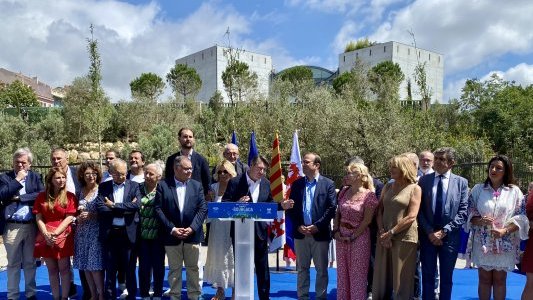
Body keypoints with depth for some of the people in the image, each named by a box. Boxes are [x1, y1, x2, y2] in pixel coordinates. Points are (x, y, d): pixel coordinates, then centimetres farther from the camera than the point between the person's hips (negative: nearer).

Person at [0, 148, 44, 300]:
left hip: (31, 226, 1)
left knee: (30, 262, 12)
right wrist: (18, 180, -14)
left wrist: (19, 198, -10)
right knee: (13, 263, 9)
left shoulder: (35, 177, 6)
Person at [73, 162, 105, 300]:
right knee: (85, 265, 8)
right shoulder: (80, 191, 10)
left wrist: (91, 215, -15)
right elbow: (77, 212, 19)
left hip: (96, 232, -5)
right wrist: (78, 216, -2)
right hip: (82, 232, 5)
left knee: (95, 265, -7)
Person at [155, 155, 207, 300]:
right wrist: (172, 229, -12)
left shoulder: (197, 185, 5)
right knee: (174, 269, 10)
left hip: (192, 234, 1)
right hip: (172, 235, -1)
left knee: (193, 268, 9)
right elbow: (158, 209, -5)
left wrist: (192, 228, -11)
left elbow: (203, 208, 0)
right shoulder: (163, 185, -1)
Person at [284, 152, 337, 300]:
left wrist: (317, 226, -13)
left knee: (321, 269, 7)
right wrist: (298, 226, -7)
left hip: (320, 234, -3)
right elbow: (291, 208, 6)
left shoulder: (328, 184, -2)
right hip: (300, 233, 3)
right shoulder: (297, 184, 7)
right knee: (302, 268, 11)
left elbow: (332, 208, -7)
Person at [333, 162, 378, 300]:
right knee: (342, 272, 13)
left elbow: (367, 220, -13)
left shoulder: (369, 195, -12)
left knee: (357, 274, 3)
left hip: (359, 237, -6)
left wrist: (353, 237, -12)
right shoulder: (344, 191, 5)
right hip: (341, 236, 6)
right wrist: (336, 231, -1)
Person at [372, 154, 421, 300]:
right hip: (385, 238, 5)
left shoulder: (414, 188, -3)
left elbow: (411, 217, -11)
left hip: (404, 238, -4)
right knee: (381, 278, 8)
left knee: (402, 280, 3)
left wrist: (391, 233, -13)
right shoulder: (387, 187, 11)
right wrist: (382, 233, -6)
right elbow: (379, 211, 9)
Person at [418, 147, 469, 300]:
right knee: (427, 276, 8)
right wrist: (430, 231, -9)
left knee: (446, 278, 11)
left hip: (450, 236, 0)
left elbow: (463, 212, -5)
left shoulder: (461, 182, 1)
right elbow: (419, 210, 0)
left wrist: (444, 231, -13)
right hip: (427, 235, 1)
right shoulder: (424, 180, 2)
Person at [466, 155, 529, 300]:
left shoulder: (514, 191, 0)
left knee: (499, 280, 10)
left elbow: (520, 218, -3)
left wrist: (504, 231, -17)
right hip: (482, 242, 1)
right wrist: (479, 221, -18)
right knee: (484, 279, 8)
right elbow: (469, 213, 3)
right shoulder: (478, 189, 3)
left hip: (505, 243, 0)